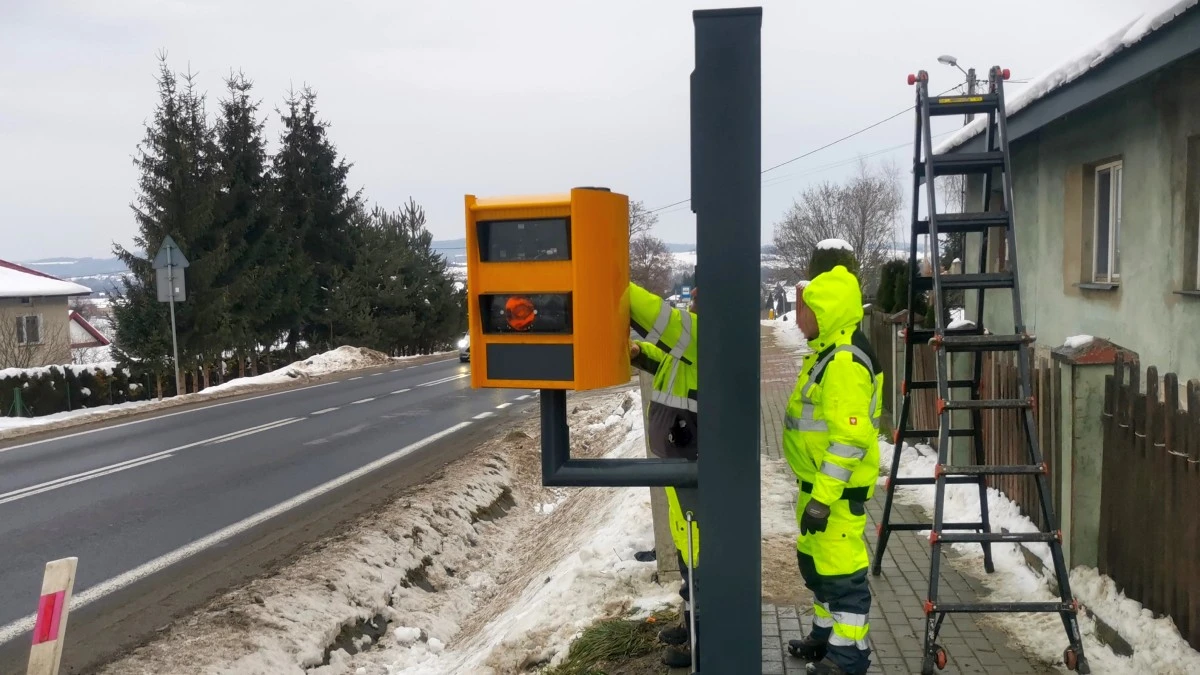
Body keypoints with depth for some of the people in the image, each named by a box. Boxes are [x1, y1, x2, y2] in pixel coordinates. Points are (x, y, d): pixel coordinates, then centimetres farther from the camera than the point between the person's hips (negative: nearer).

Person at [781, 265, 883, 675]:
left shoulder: (846, 361, -22)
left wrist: (823, 497, -26)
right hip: (819, 481, 11)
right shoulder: (827, 352, 12)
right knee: (816, 561, 21)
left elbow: (849, 437, -27)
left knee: (841, 568, -1)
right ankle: (827, 634, 35)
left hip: (838, 487, -11)